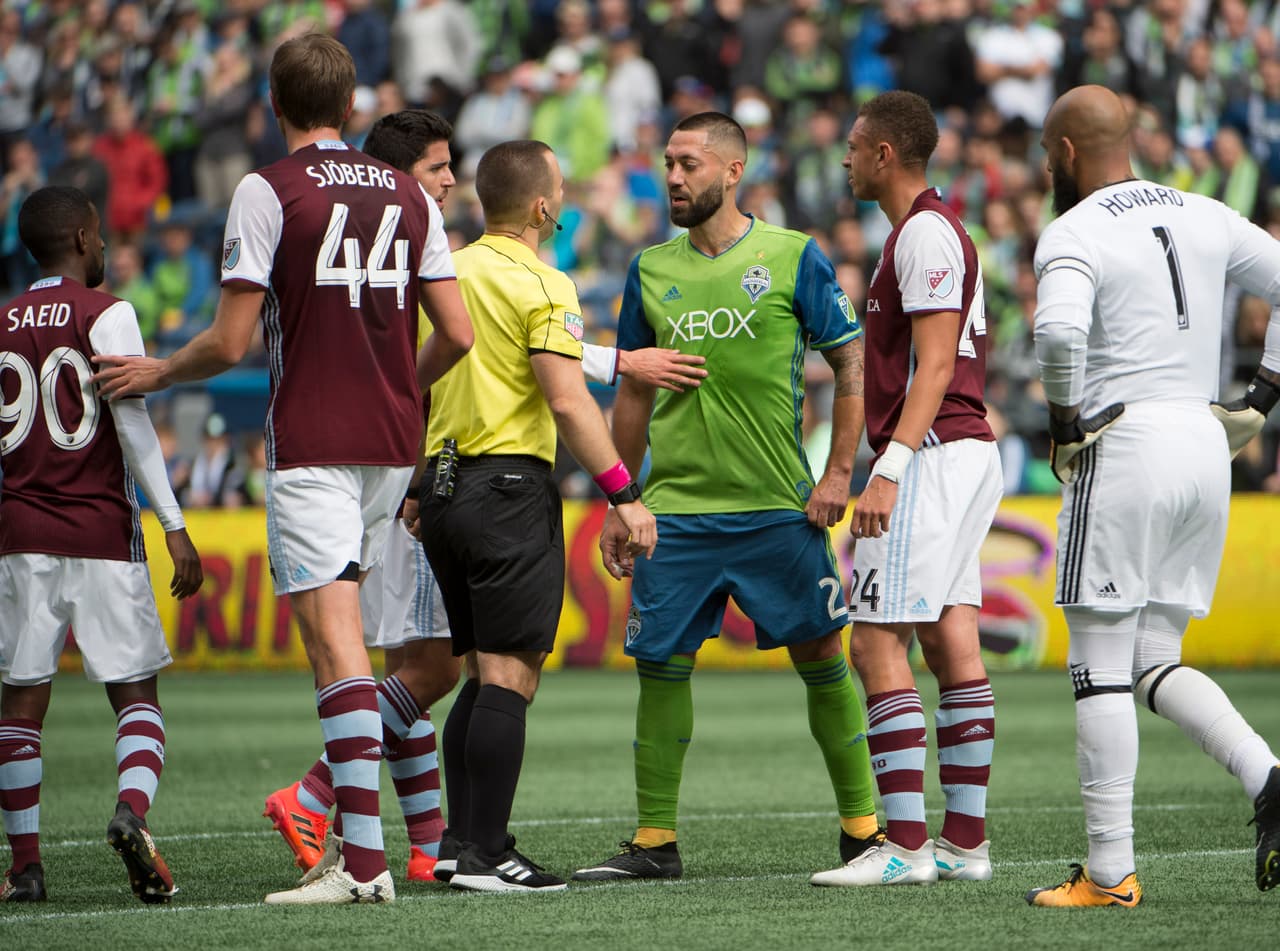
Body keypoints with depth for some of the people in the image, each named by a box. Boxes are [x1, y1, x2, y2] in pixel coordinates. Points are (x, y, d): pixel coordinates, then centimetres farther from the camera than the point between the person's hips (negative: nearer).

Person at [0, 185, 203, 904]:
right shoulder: (106, 316, -5)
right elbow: (133, 425, -12)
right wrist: (174, 526, -12)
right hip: (102, 532, -3)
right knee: (135, 693, 2)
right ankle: (133, 810, -24)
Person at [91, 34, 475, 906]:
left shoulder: (268, 192, -6)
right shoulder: (408, 194, 10)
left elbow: (230, 343, -8)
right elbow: (457, 333, 8)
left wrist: (156, 374, 11)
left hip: (311, 447, -6)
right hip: (391, 444, 6)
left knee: (337, 644, -11)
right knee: (342, 631, 18)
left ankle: (365, 860, -18)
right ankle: (341, 810, 17)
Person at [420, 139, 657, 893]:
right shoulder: (540, 285, -10)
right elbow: (567, 400, -19)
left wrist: (415, 490, 26)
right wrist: (623, 492, -16)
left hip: (443, 486, 8)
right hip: (510, 485, -8)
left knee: (483, 675, 14)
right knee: (510, 675, -7)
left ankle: (463, 840, 11)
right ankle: (485, 853, -11)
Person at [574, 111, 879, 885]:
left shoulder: (793, 258, -1)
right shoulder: (652, 269, 9)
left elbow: (852, 364, 2)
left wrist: (840, 473, -6)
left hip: (780, 505, -3)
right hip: (676, 508, 3)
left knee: (821, 656, 1)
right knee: (661, 664, 0)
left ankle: (862, 824, 12)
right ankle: (655, 841, 8)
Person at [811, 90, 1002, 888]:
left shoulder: (926, 232, -12)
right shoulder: (940, 230, 19)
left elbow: (934, 365, -20)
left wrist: (888, 470, -25)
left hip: (932, 455, -10)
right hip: (967, 454, 10)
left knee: (876, 643, -12)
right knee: (952, 645, 8)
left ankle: (905, 844, -15)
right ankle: (966, 839, 9)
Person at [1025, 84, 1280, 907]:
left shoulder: (1074, 235, -8)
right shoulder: (1206, 218, 12)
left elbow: (1059, 329, -27)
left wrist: (1066, 425, -12)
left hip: (1122, 446, -7)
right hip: (1205, 445, 7)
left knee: (1102, 669, 0)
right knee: (1155, 662, 14)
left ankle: (1110, 874, 0)